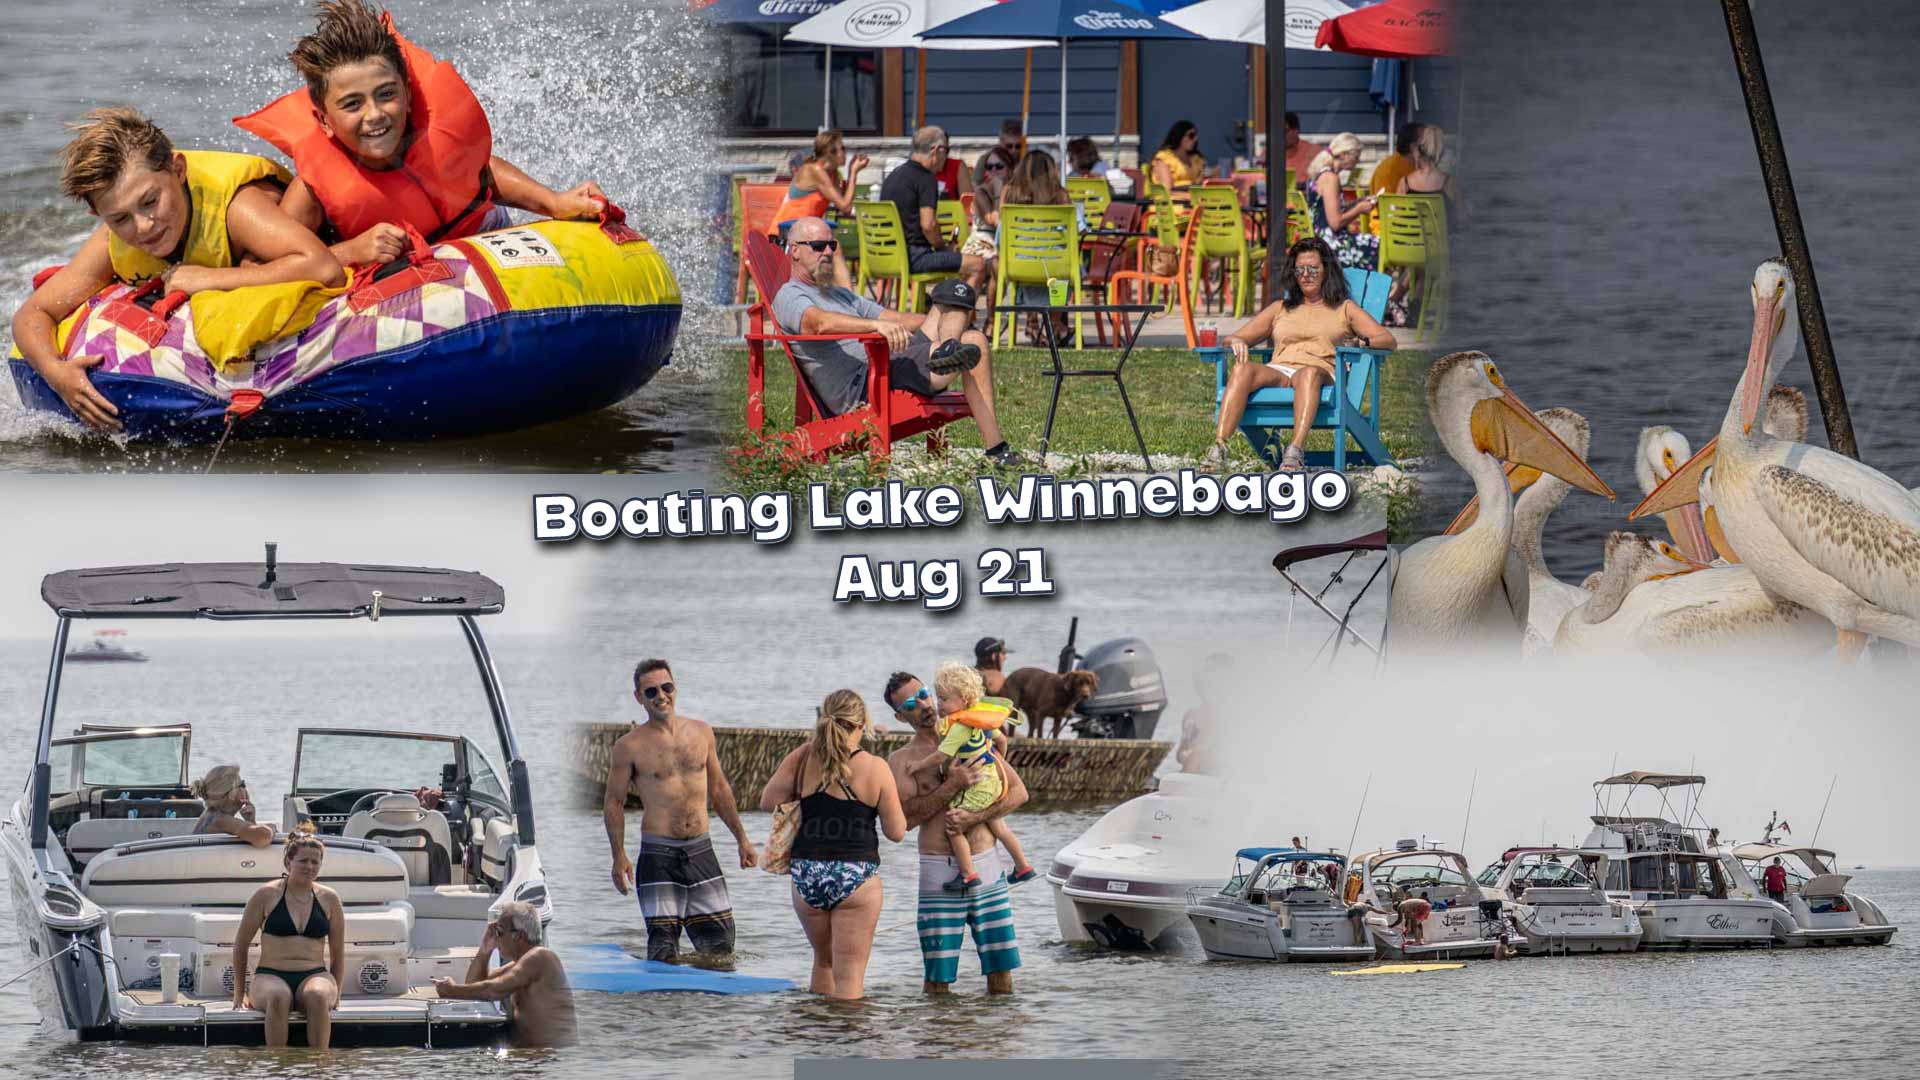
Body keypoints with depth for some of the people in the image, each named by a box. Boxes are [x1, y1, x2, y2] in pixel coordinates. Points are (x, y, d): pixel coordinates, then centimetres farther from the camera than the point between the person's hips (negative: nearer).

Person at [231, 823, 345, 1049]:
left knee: (318, 996, -35)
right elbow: (241, 944, 13)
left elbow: (338, 953, 21)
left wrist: (336, 994, 12)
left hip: (314, 976, 1)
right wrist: (239, 994, 13)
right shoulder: (267, 895, 5)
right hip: (270, 976, -1)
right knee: (278, 997, -38)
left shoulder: (329, 899, 12)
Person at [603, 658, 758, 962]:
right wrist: (619, 857, -10)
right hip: (658, 854, -4)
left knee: (720, 938, 3)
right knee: (663, 943, -7)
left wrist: (742, 839, 17)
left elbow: (719, 789, 18)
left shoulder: (701, 733, 9)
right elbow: (614, 803, 0)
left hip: (701, 851, 4)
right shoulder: (630, 747, -4)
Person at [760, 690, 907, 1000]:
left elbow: (768, 801, 10)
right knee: (849, 979, 1)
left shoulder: (802, 760, -1)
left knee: (823, 960, 27)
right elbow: (896, 832, -3)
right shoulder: (876, 769, -7)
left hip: (806, 873, 3)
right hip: (855, 875, -3)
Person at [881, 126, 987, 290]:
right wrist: (943, 247, -2)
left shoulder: (894, 176, 17)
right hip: (913, 257, -10)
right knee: (977, 266, -10)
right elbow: (928, 225, -21)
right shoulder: (925, 178, -11)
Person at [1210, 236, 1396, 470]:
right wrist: (1236, 341, 1)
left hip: (1321, 373, -2)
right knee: (1243, 369, -32)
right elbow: (1233, 338, 28)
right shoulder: (1280, 309, 33)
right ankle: (1218, 448, -49)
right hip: (1277, 371, 2)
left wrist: (1362, 342, -12)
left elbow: (1387, 339, 12)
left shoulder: (1344, 309, 25)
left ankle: (1296, 452, -59)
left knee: (1309, 372, -41)